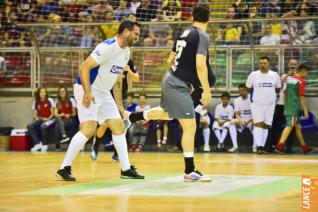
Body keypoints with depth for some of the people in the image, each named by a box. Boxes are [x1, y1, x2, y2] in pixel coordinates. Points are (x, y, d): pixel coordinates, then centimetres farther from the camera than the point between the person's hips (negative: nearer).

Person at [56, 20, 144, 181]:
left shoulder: (126, 52, 10)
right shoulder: (108, 47, -19)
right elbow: (84, 67, -24)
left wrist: (119, 105, 20)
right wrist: (87, 92, -31)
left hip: (104, 93, 10)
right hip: (88, 90, -9)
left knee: (119, 127, 7)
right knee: (88, 130, -18)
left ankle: (126, 169, 14)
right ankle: (64, 168, -10)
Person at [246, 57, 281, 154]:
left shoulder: (275, 75, 2)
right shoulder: (253, 75, -2)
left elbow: (278, 89, 13)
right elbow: (248, 88, 8)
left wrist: (269, 93, 4)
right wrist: (258, 93, 5)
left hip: (270, 104, 3)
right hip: (257, 104, -3)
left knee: (266, 126, 5)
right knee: (258, 124, -13)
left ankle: (262, 147, 12)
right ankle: (258, 146, -19)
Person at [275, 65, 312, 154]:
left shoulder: (289, 80, 14)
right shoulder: (301, 81, -10)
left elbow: (285, 93, 18)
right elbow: (301, 97, -13)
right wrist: (305, 110, -10)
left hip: (288, 107, 9)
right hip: (295, 108, -9)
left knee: (297, 126, 15)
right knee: (290, 126, -11)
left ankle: (304, 147, 23)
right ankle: (279, 146, -20)